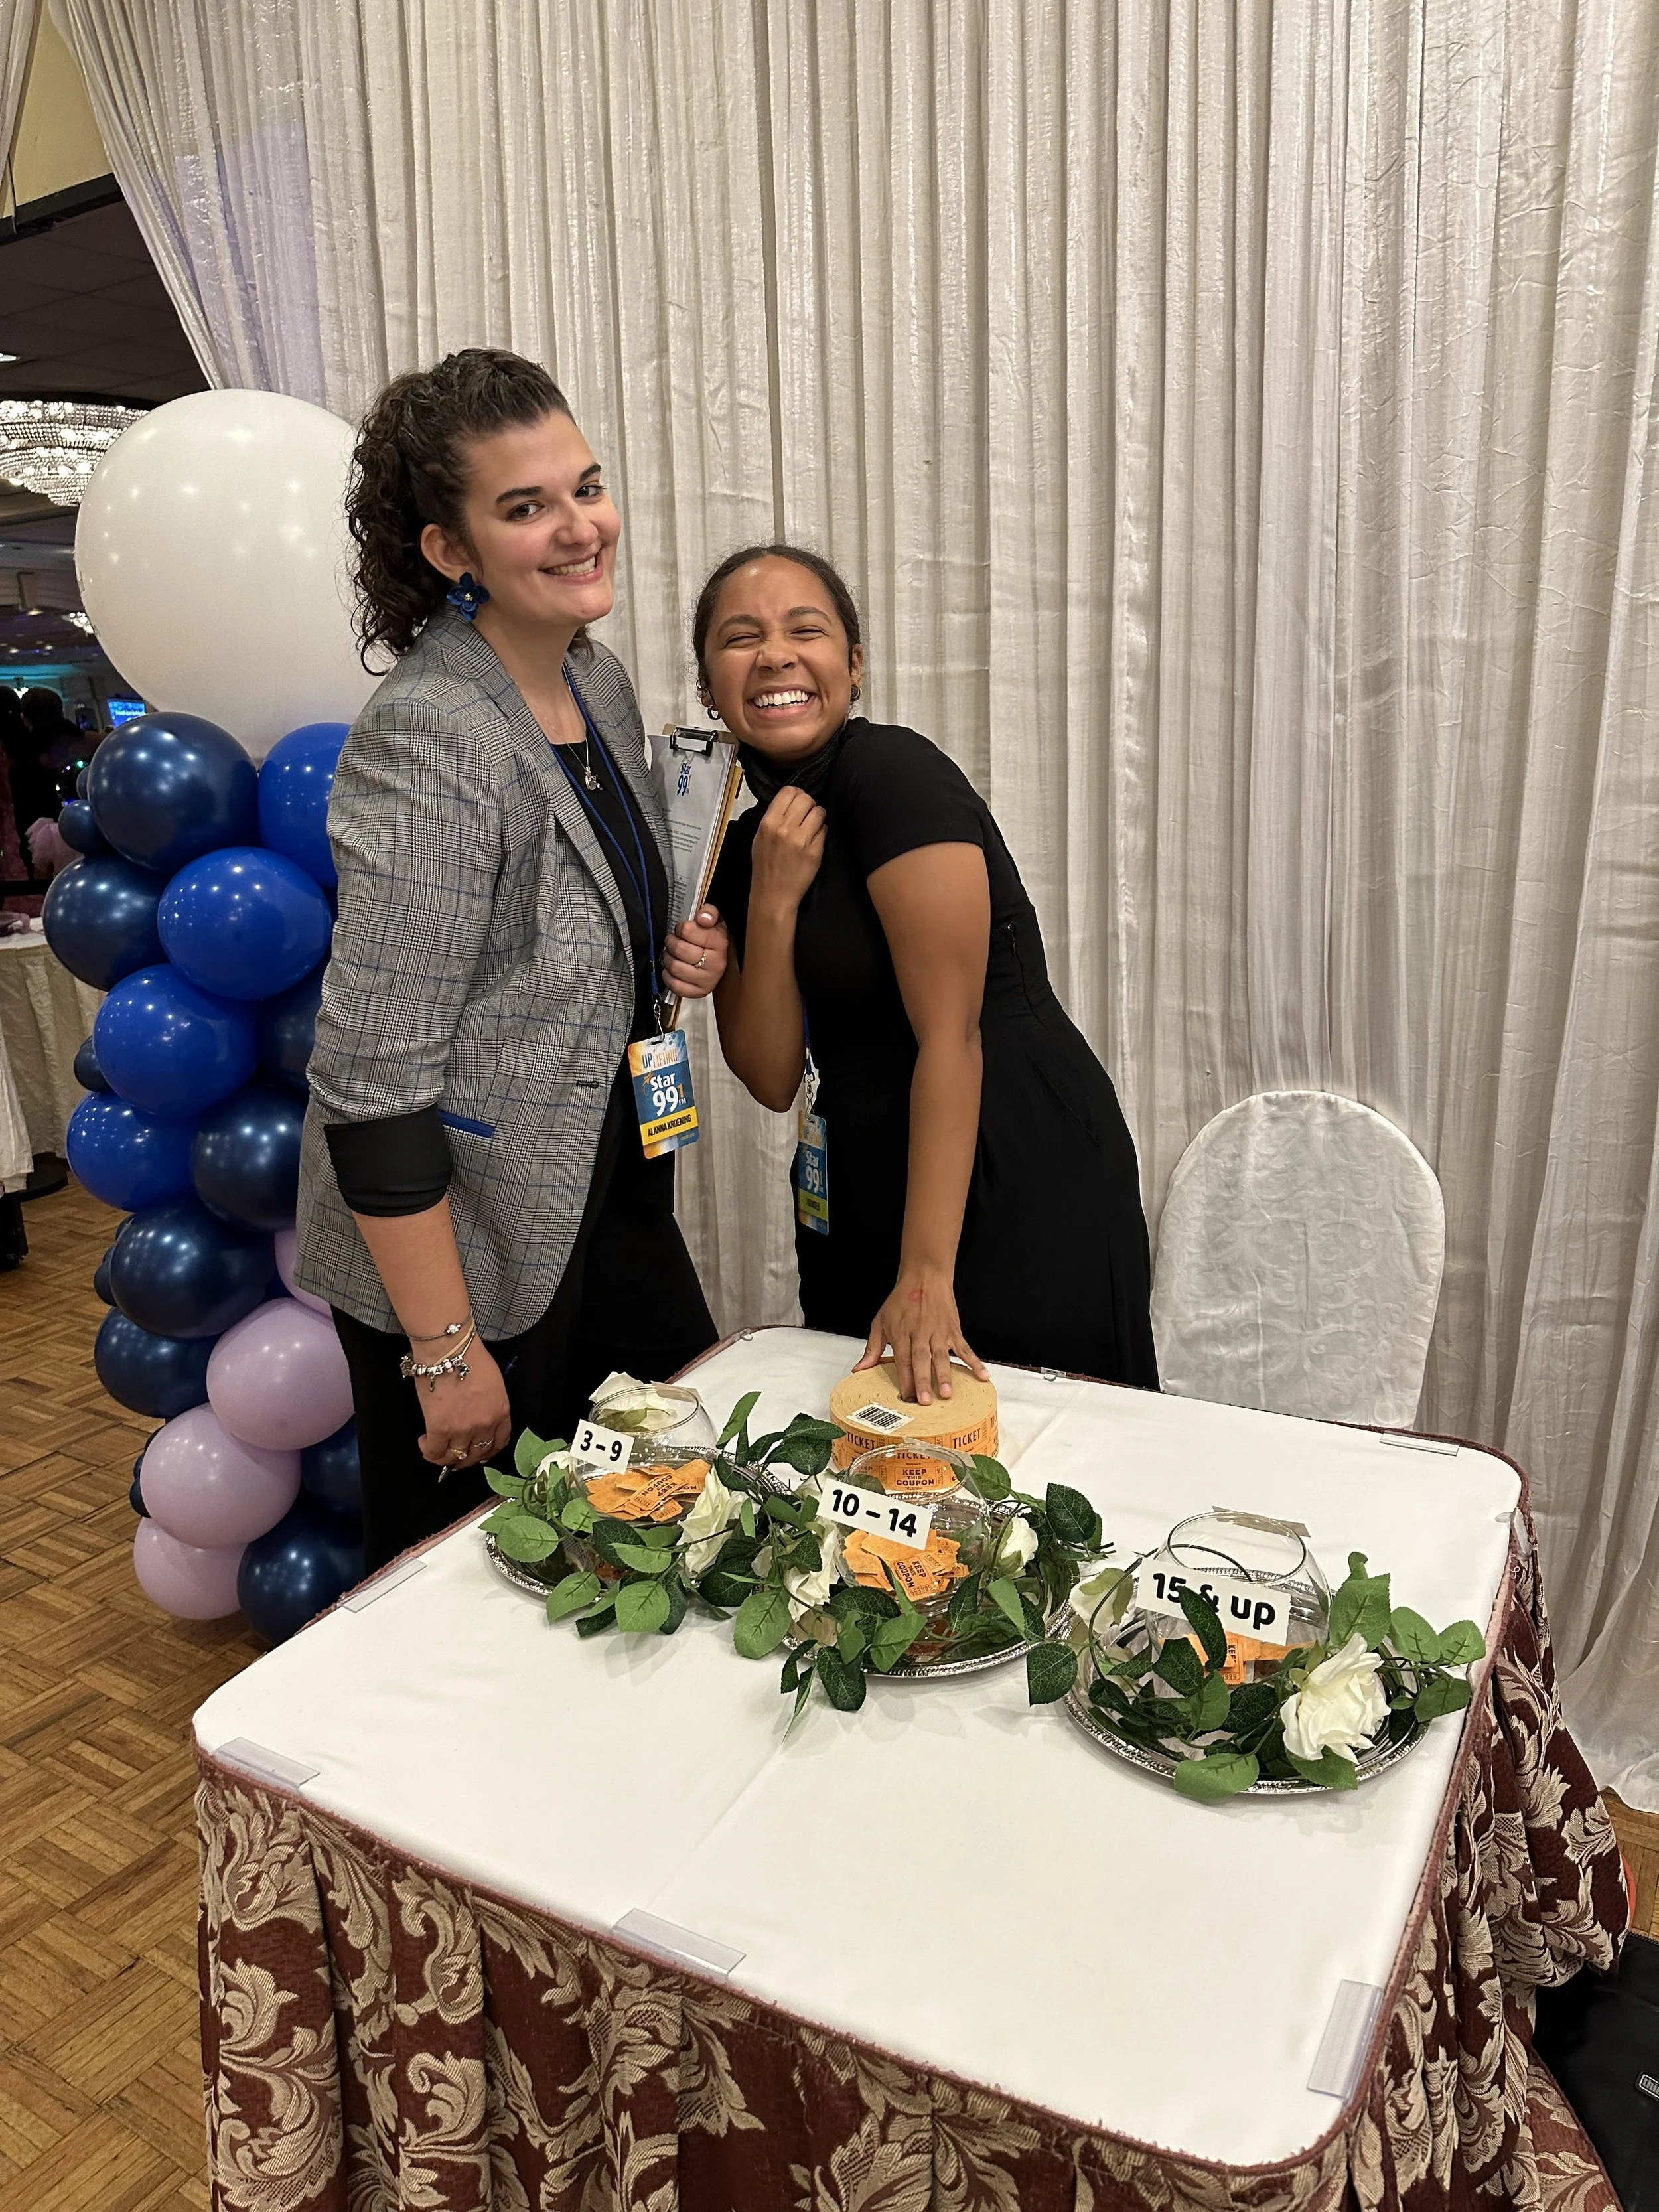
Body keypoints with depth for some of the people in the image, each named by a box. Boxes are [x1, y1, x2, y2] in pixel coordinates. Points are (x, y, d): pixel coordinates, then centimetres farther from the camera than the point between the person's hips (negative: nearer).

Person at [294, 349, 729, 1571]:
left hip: (610, 1202, 8)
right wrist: (446, 1353, -20)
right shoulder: (426, 744, -23)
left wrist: (683, 955, -3)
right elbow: (374, 1078, -23)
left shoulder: (601, 681, 3)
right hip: (461, 1246, -8)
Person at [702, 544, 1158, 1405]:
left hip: (1023, 1180, -7)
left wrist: (928, 1275, -23)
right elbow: (772, 1077, 1)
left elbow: (950, 1035, -20)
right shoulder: (734, 838, 6)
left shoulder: (897, 775, -16)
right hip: (860, 1196, 7)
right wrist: (773, 902, -13)